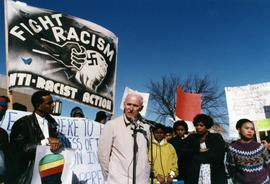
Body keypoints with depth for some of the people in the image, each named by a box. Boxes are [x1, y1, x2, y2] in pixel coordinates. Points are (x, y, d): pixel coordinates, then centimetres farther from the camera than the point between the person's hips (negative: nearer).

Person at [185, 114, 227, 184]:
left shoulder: (217, 137, 7)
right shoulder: (191, 138, 14)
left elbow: (219, 155, -6)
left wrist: (197, 156, -5)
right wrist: (198, 151, -9)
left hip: (214, 175, -1)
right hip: (195, 175, 2)